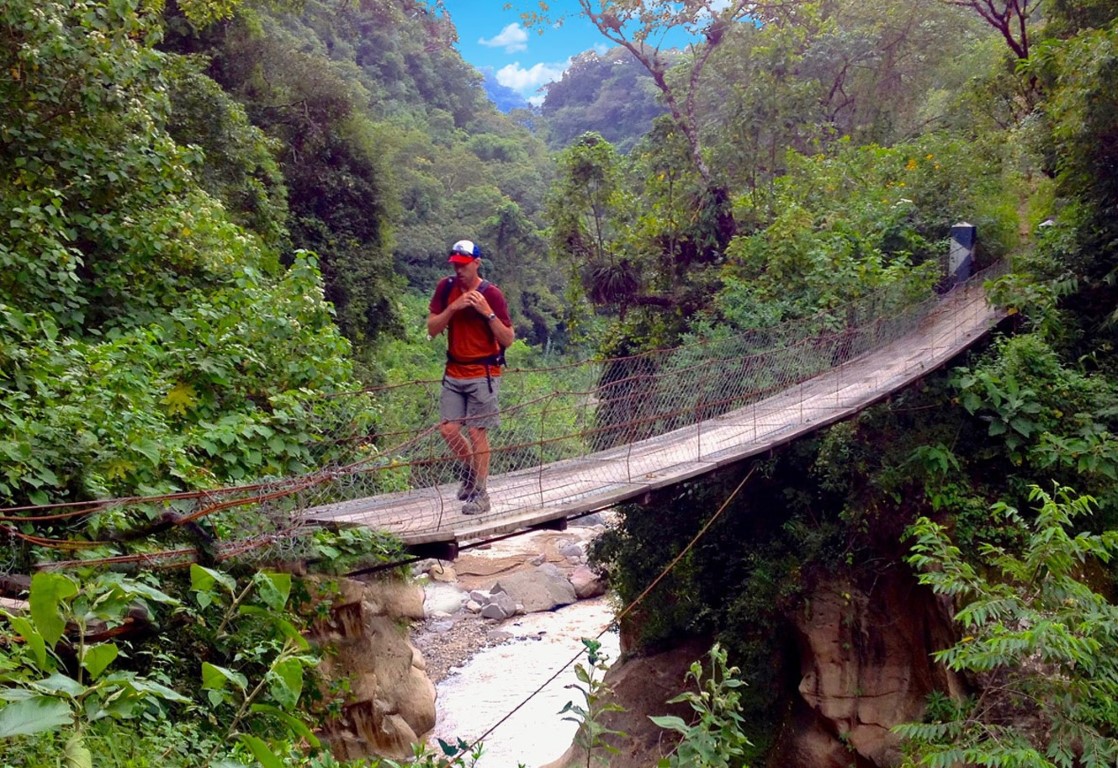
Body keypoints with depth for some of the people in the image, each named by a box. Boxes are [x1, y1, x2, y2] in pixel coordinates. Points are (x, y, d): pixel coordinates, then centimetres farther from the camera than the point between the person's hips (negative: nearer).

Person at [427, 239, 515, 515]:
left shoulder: (491, 294, -9)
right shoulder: (446, 288, 3)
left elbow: (508, 339, -10)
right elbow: (431, 330, 0)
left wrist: (487, 312, -22)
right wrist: (453, 308, -15)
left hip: (483, 374, -4)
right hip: (454, 373, 5)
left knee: (477, 433, -4)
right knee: (448, 430, 2)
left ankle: (481, 494, 7)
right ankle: (470, 471, 29)